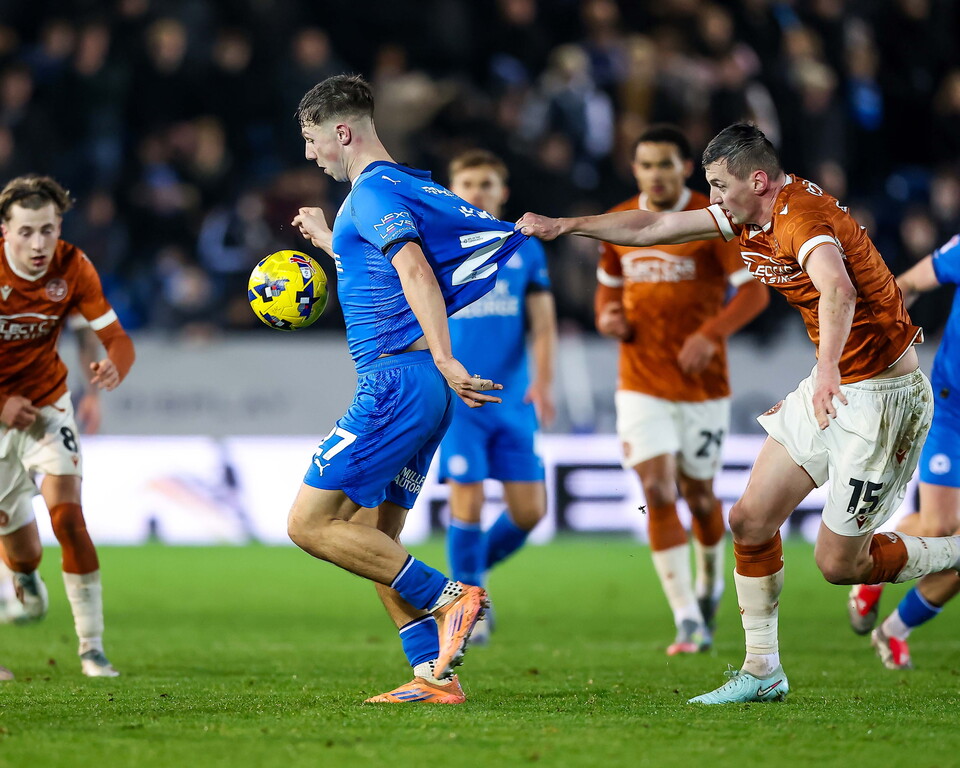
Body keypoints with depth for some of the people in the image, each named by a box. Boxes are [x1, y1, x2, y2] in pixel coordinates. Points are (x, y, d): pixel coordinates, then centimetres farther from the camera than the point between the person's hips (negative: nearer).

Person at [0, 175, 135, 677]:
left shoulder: (72, 268, -14)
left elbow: (118, 339, -15)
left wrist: (114, 367, -39)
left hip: (47, 403, 1)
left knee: (68, 514, -21)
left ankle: (92, 648, -13)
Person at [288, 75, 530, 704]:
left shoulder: (373, 192, -9)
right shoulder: (404, 187, 21)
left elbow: (414, 270, -25)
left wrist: (443, 357, -35)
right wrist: (328, 242, 45)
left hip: (397, 380, -10)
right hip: (424, 389, 10)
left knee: (311, 524, -10)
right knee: (372, 540, 11)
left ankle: (449, 598, -12)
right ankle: (435, 676, 6)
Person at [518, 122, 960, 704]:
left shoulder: (802, 215, -24)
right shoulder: (751, 216, 5)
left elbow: (837, 287, -45)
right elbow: (654, 228, 15)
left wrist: (829, 368, -60)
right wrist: (564, 226, 16)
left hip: (882, 394, -9)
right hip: (833, 387, 9)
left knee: (840, 563, -5)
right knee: (751, 521, 4)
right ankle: (763, 672, 14)